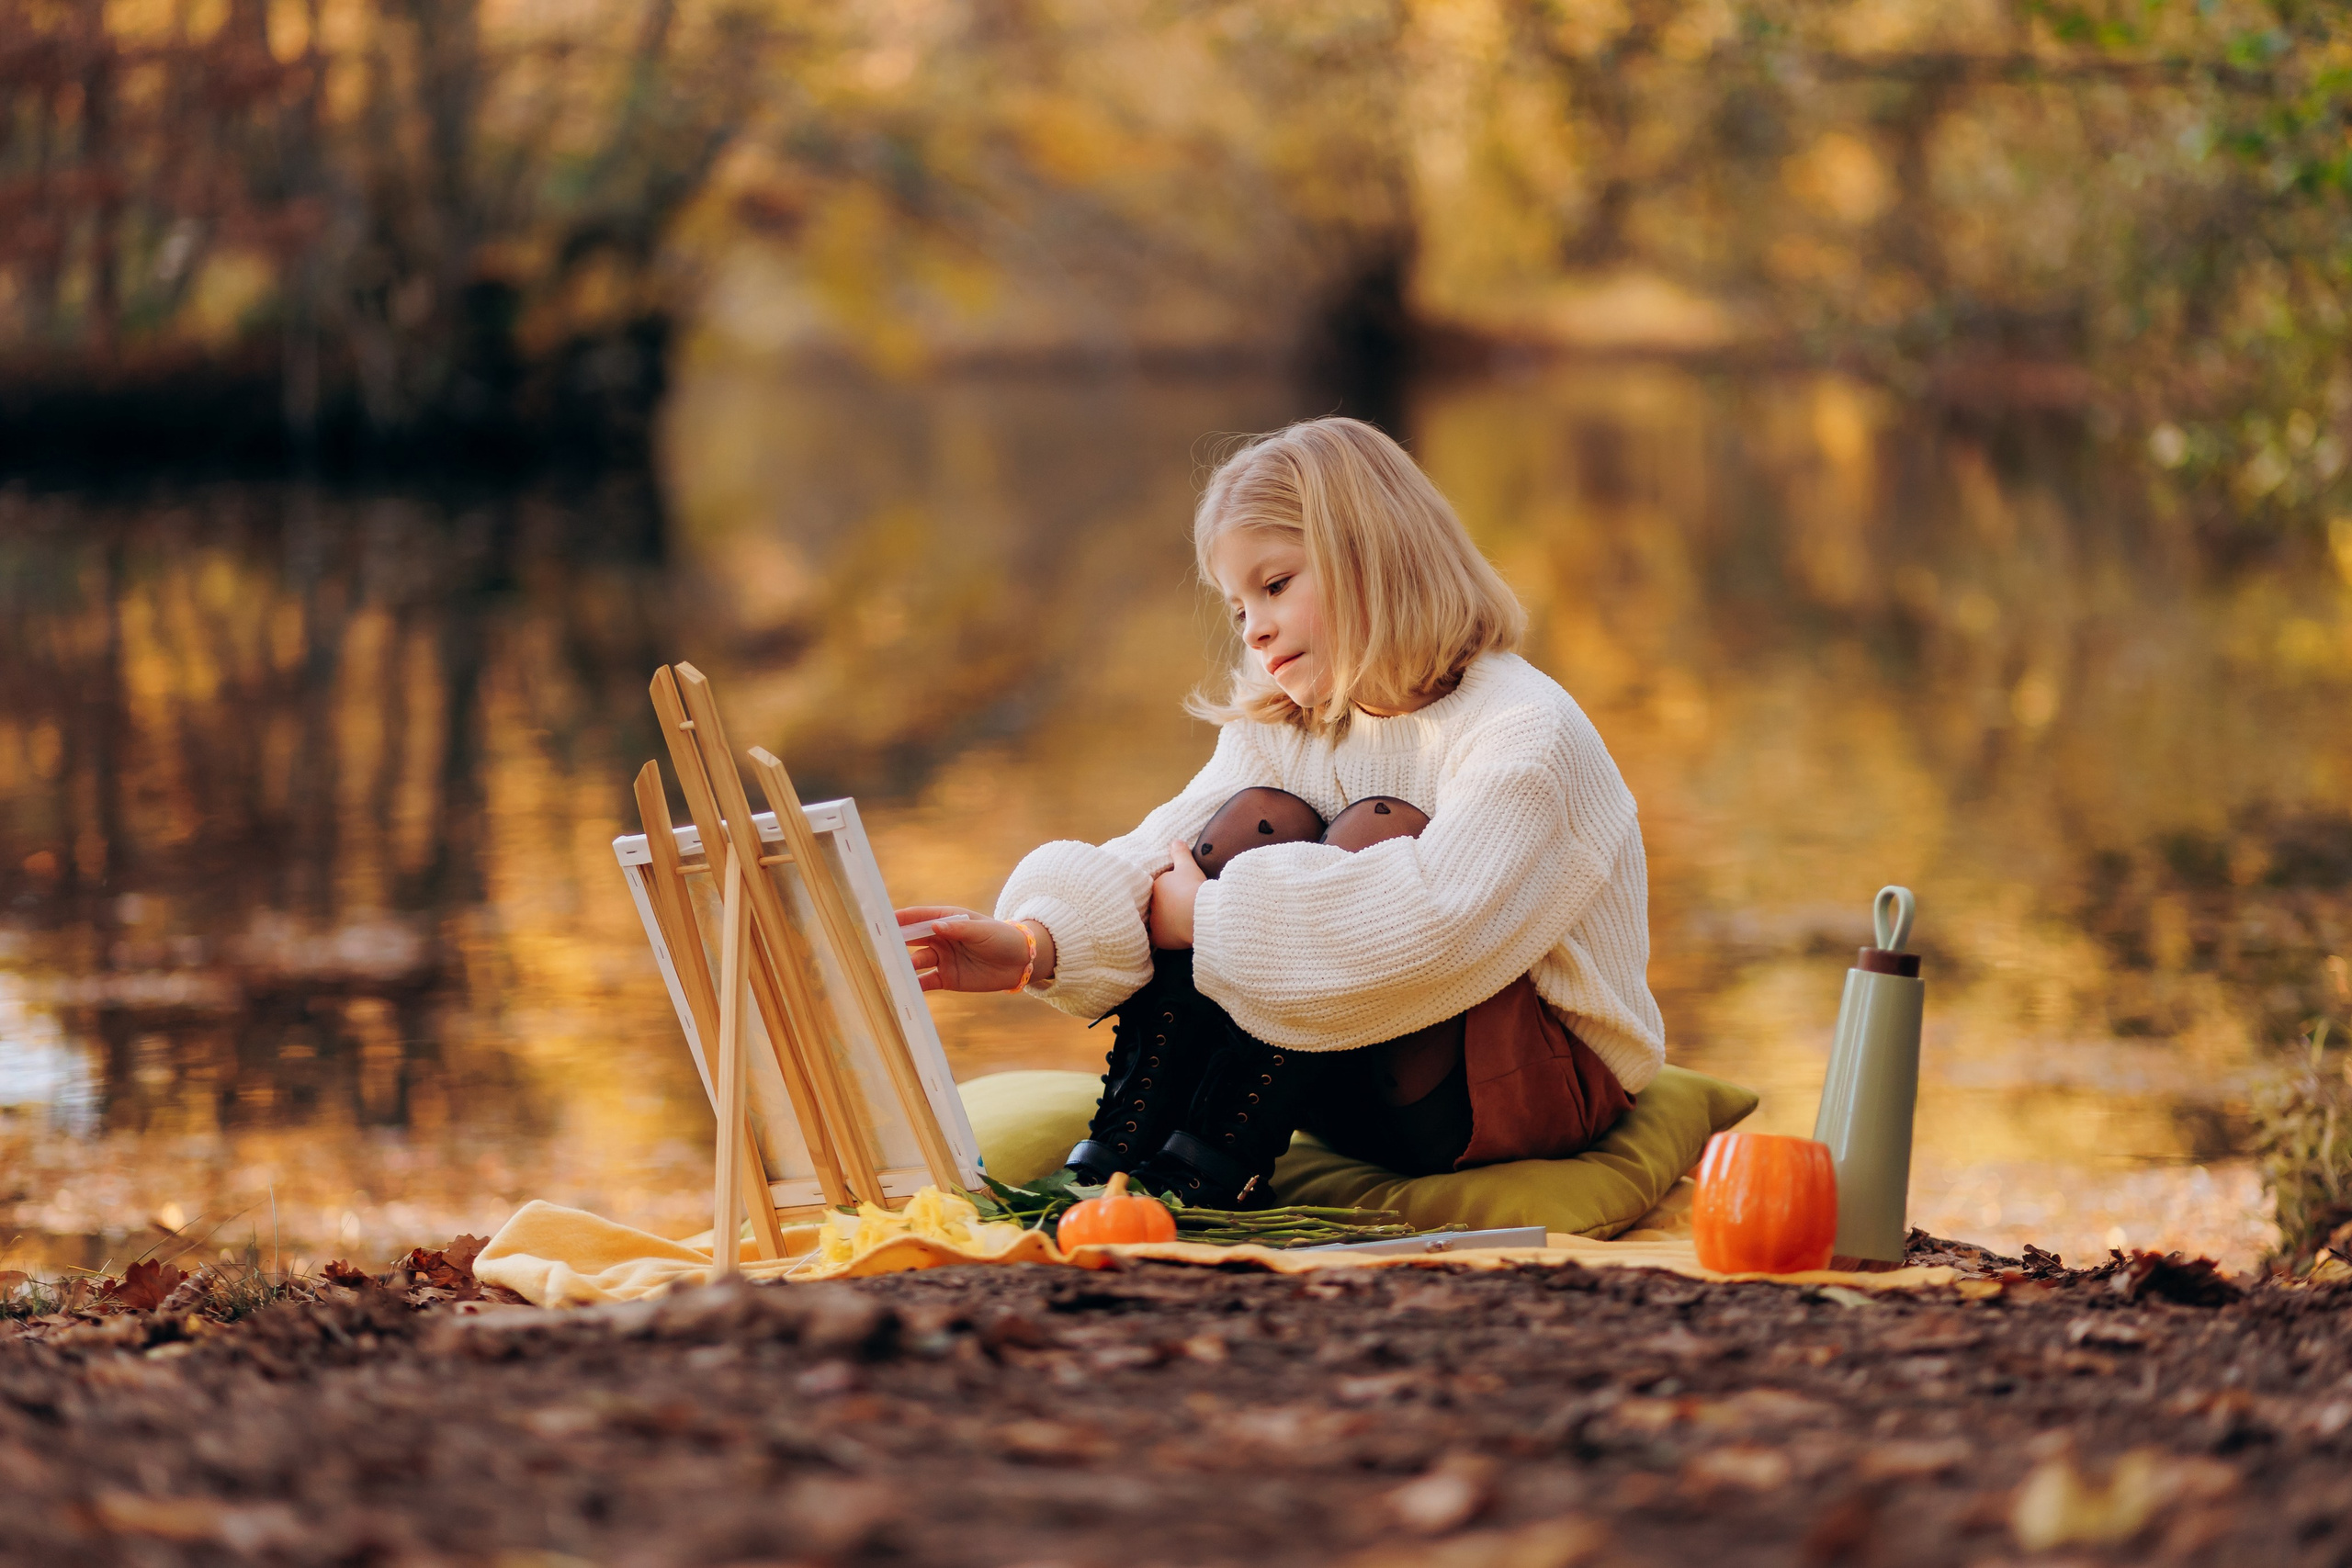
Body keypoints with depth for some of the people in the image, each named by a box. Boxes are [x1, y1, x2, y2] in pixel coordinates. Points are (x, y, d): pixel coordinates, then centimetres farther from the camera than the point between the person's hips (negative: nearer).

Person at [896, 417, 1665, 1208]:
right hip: (1362, 1098, 6)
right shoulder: (1278, 730, 6)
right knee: (1259, 820, -14)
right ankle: (1116, 1153, -21)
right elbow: (1148, 869, -10)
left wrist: (1205, 913, -27)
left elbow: (1432, 930, -35)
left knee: (1375, 833, -25)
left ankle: (1213, 1169, -26)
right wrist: (1032, 947, -31)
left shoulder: (1525, 733, -18)